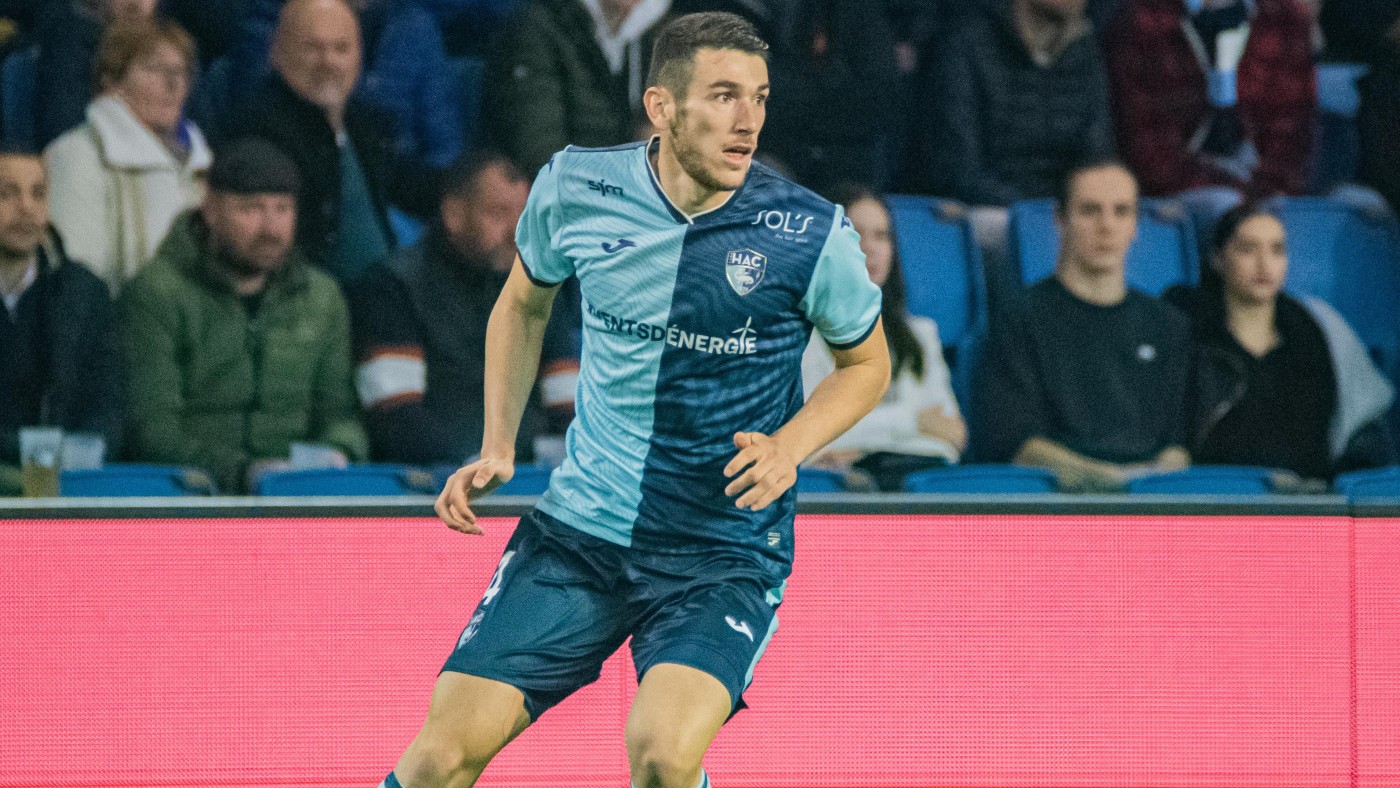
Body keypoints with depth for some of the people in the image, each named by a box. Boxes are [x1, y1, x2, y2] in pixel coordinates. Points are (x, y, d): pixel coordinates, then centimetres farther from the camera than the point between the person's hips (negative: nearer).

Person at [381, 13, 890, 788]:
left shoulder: (810, 235, -12)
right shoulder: (574, 188, -5)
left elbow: (866, 361, 7)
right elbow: (523, 303, 17)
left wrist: (789, 445, -11)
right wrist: (497, 448, 7)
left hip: (726, 556, -2)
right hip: (576, 534, 2)